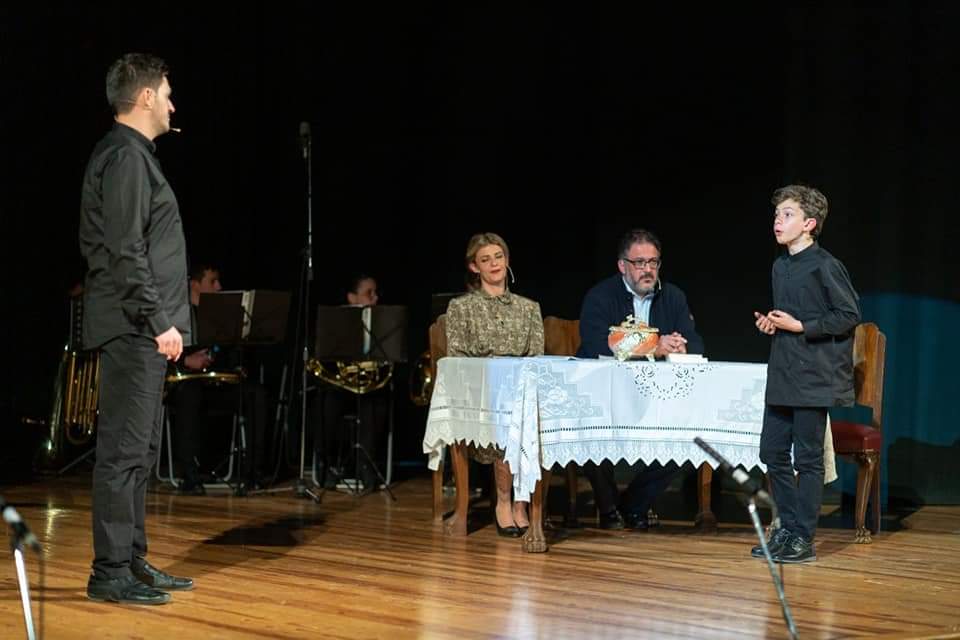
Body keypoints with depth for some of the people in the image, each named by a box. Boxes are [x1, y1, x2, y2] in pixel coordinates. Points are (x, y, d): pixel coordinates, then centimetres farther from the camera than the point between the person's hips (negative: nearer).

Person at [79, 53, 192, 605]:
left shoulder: (132, 154, 19)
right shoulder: (127, 157, -13)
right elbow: (126, 252, -20)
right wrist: (160, 321, -19)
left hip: (140, 330, 11)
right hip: (135, 328, -11)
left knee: (139, 449, 13)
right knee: (125, 449, -8)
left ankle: (132, 560, 20)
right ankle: (111, 573, -5)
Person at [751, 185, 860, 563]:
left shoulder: (825, 266, -12)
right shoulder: (780, 266, 13)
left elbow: (849, 316, -12)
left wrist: (800, 327, -15)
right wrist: (770, 323, 5)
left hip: (814, 376, -8)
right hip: (782, 375, 8)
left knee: (807, 457, -2)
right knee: (772, 451, 9)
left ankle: (803, 540, 4)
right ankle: (787, 528, 21)